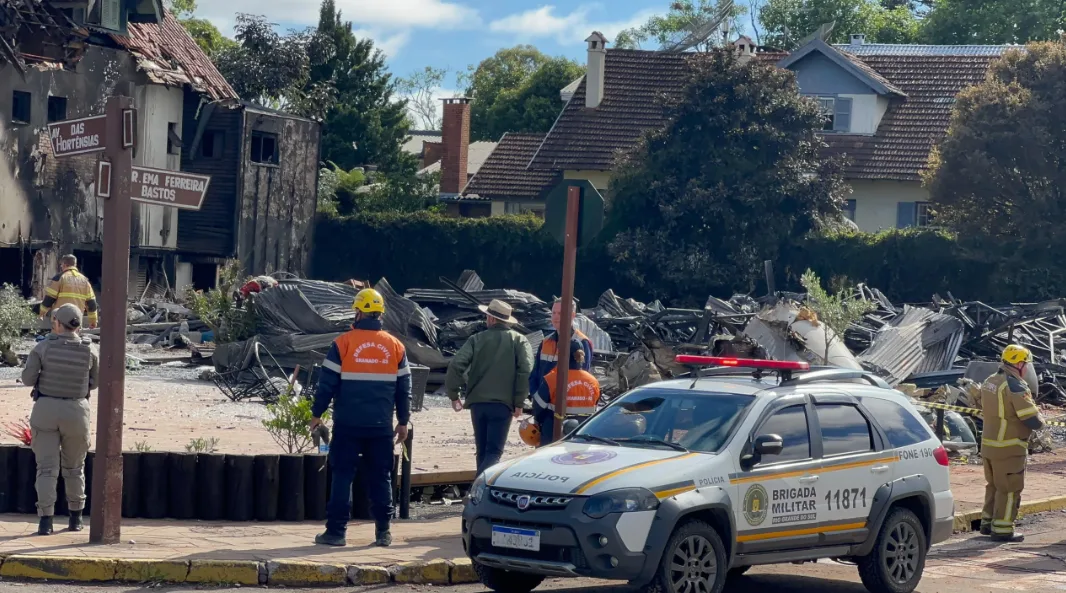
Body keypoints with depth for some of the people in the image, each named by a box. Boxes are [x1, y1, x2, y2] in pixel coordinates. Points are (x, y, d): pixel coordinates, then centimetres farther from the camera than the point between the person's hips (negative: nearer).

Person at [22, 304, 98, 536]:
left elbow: (28, 378, -6)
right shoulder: (89, 350, -4)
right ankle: (76, 518, 26)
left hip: (46, 409, -1)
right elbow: (95, 381, 8)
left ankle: (46, 520, -11)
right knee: (74, 467, 18)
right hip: (76, 411, 1)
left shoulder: (43, 347, -8)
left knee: (47, 468, 0)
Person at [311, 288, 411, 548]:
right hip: (381, 426, 2)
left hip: (348, 424, -2)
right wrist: (403, 421, 16)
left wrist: (316, 414, 5)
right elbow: (404, 388, 9)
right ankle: (383, 532, 10)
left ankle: (336, 531, 0)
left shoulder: (343, 343, -5)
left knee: (342, 475, 2)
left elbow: (327, 383, -5)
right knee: (380, 478, 10)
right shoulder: (395, 346, 5)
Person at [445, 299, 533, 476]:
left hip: (478, 402, 2)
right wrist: (519, 403, -6)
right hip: (502, 404, -2)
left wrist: (453, 395, 6)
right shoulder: (519, 340, 3)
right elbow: (525, 371, -10)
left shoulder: (477, 339, 6)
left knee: (482, 450, 16)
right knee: (494, 452, -5)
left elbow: (456, 366, -5)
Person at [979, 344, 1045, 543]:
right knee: (1009, 489, 2)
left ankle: (987, 522, 29)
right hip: (1009, 448, -8)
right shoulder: (1015, 386, -20)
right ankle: (1002, 530, 5)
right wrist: (1040, 421, 2)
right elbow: (1033, 420, -22)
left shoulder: (989, 382, 7)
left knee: (993, 485, 21)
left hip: (988, 444, 8)